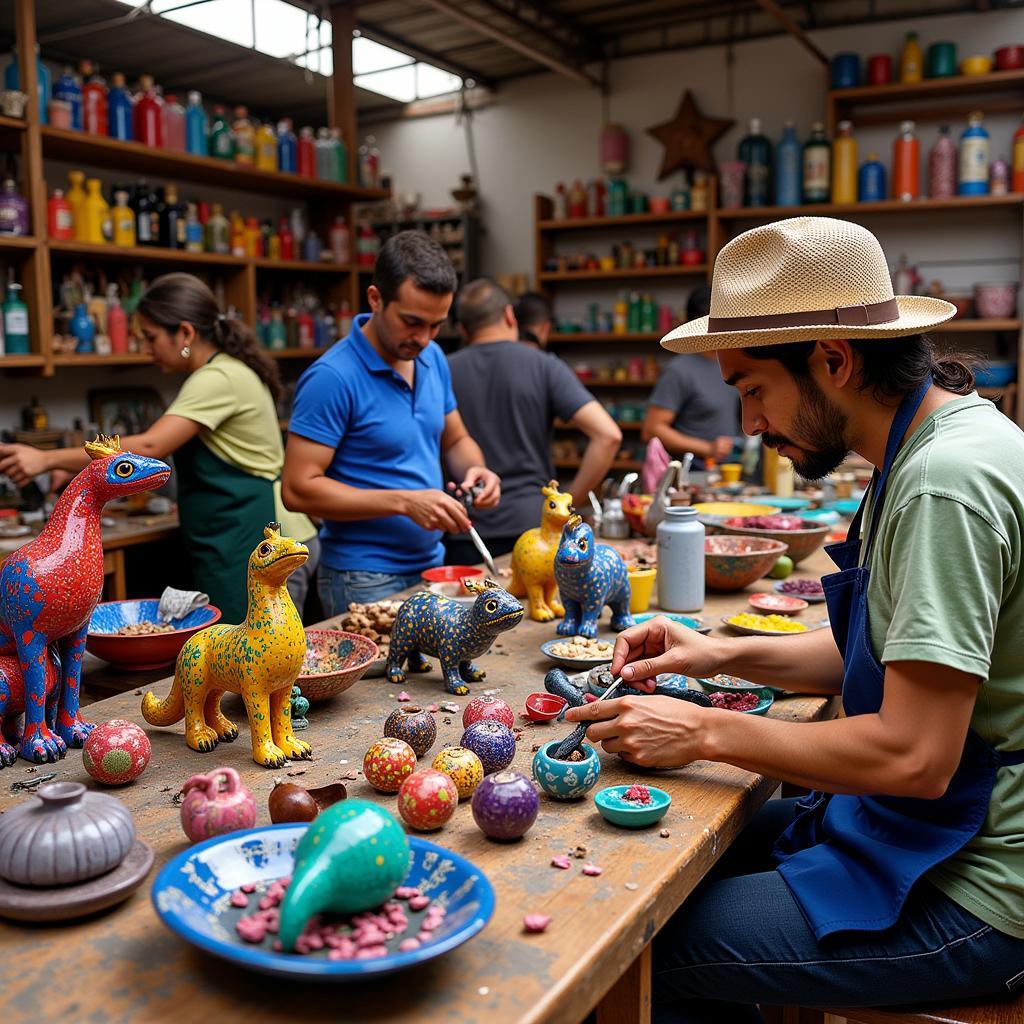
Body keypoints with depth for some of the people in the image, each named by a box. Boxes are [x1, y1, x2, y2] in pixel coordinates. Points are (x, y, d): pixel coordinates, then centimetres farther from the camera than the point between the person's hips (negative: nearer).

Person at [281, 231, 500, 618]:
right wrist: (403, 502, -25)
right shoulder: (333, 377, -18)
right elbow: (299, 488, -19)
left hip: (432, 566, 7)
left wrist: (475, 470, -7)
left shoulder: (433, 358, 3)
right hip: (364, 581, -7)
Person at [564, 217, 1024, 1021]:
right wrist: (727, 656, 3)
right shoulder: (931, 448, 6)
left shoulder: (946, 483, -26)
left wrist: (708, 732, -18)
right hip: (920, 830, 9)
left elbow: (914, 757, -28)